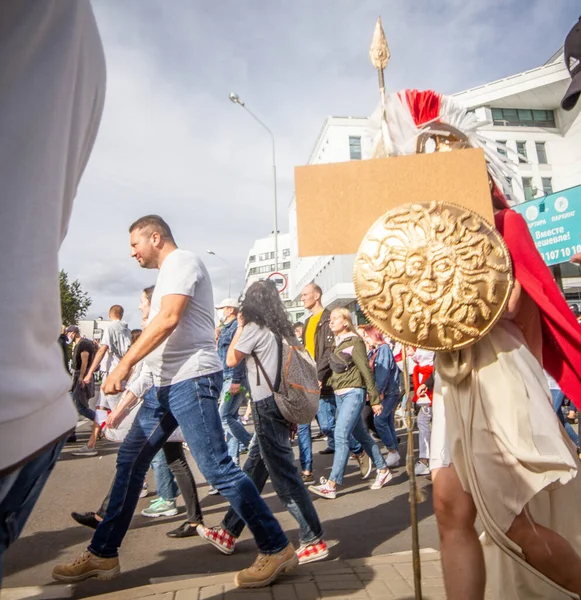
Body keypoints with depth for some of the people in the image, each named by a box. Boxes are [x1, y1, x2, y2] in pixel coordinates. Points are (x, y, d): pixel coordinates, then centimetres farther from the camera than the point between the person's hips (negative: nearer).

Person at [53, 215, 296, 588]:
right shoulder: (169, 272, 23)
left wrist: (124, 365, -18)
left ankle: (277, 549, 4)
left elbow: (168, 320, -19)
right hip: (166, 383, 10)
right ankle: (102, 554, 26)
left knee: (217, 469, -9)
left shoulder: (181, 261, -6)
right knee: (130, 460, 13)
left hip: (191, 379, -10)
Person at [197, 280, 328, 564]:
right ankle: (229, 532, 29)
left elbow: (231, 360, 0)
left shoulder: (255, 327, -10)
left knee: (284, 476, -3)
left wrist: (239, 327, 6)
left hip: (267, 407, -9)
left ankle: (314, 541, 4)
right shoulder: (282, 328, 11)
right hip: (282, 404, 9)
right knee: (252, 470, 16)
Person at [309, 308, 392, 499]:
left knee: (341, 436, -13)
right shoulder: (336, 343, 12)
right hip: (339, 395, 8)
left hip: (353, 393, -8)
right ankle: (383, 470, 28)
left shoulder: (354, 341, -8)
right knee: (361, 435, 14)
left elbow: (366, 371, -9)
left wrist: (375, 399, -9)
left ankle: (331, 485, -10)